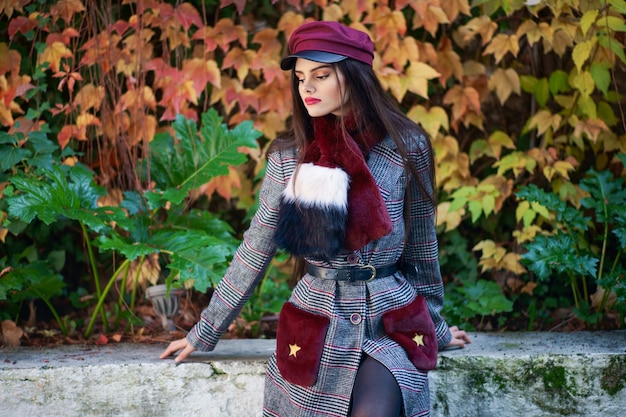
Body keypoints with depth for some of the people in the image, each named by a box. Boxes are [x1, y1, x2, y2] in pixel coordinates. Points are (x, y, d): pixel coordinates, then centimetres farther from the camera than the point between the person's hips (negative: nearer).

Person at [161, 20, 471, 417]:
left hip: (392, 324, -1)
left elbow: (420, 247, 9)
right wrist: (203, 334, 10)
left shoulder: (406, 147, -3)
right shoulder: (288, 158, 0)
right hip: (316, 328, 1)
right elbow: (253, 253, 7)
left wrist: (434, 328, 18)